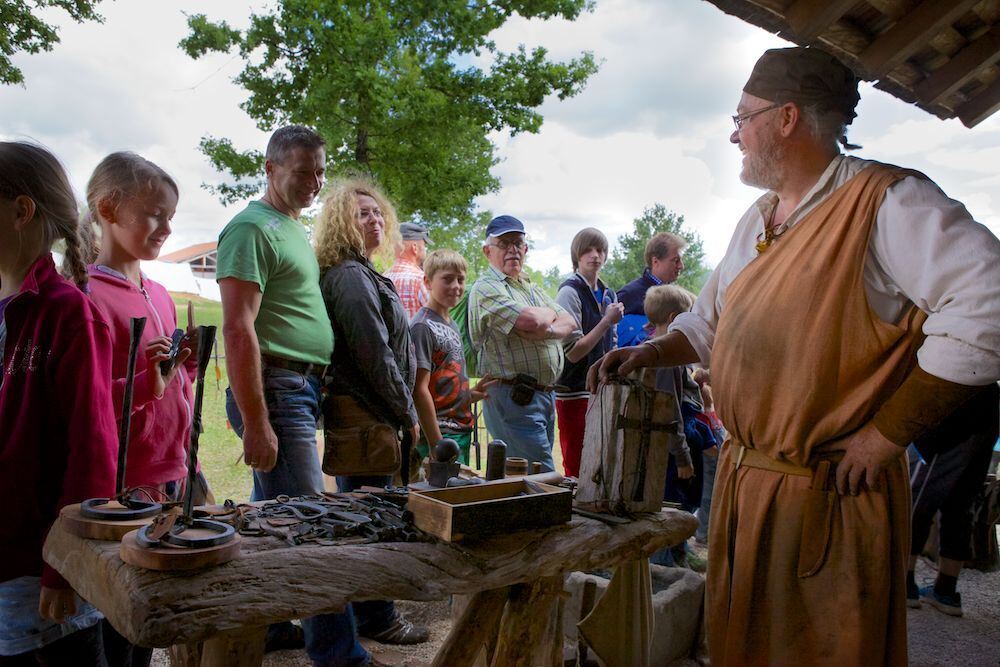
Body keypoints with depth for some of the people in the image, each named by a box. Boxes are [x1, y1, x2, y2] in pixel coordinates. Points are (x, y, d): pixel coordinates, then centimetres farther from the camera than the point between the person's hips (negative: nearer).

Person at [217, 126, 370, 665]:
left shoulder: (296, 230, 19)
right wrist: (255, 423, -21)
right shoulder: (253, 228, -10)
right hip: (275, 391, -9)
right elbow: (238, 330, -18)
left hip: (302, 390, 9)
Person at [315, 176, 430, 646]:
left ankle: (365, 611, 31)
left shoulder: (356, 274, 17)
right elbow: (375, 355, -19)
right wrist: (408, 415, -10)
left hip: (354, 411, 10)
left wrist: (401, 413, 16)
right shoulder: (352, 276, -14)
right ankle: (376, 618, 13)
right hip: (367, 414, -10)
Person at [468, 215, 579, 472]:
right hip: (514, 397, -8)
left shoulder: (531, 287, 20)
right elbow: (530, 320, -23)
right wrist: (550, 314, 0)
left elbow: (570, 323, 10)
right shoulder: (486, 289, -8)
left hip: (545, 394, 8)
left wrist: (546, 331, -12)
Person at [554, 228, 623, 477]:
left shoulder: (608, 294, 12)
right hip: (576, 393, -7)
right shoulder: (570, 292, -9)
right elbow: (573, 352, -14)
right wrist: (607, 321, -15)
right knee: (578, 470, -2)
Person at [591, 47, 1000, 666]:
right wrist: (651, 352, 5)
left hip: (833, 494, -8)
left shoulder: (885, 201, -15)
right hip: (742, 478, 8)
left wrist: (888, 433, -22)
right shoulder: (757, 221, 13)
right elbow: (710, 323, 23)